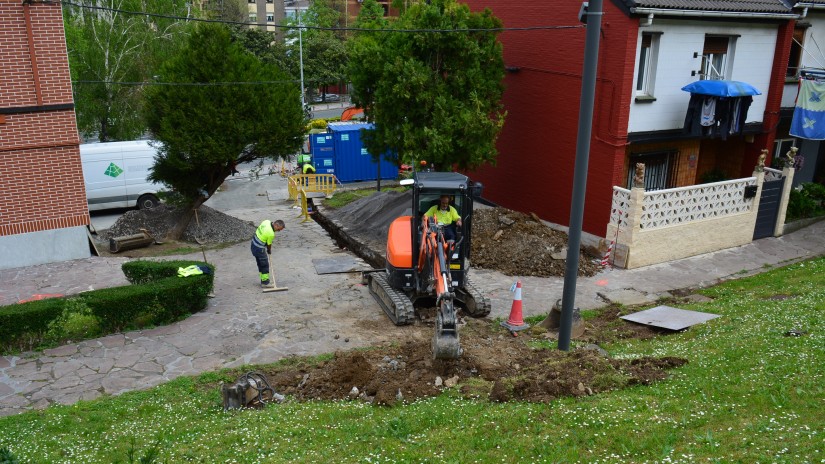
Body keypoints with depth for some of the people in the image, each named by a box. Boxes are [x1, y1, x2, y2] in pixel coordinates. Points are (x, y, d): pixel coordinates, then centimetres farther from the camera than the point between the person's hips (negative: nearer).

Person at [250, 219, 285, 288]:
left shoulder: (267, 221, -5)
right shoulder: (271, 234, -27)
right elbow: (269, 244, -10)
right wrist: (269, 251, 13)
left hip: (254, 245, 9)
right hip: (259, 249, -9)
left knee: (261, 264, 19)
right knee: (265, 265, 4)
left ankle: (263, 280, 29)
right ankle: (265, 282, 13)